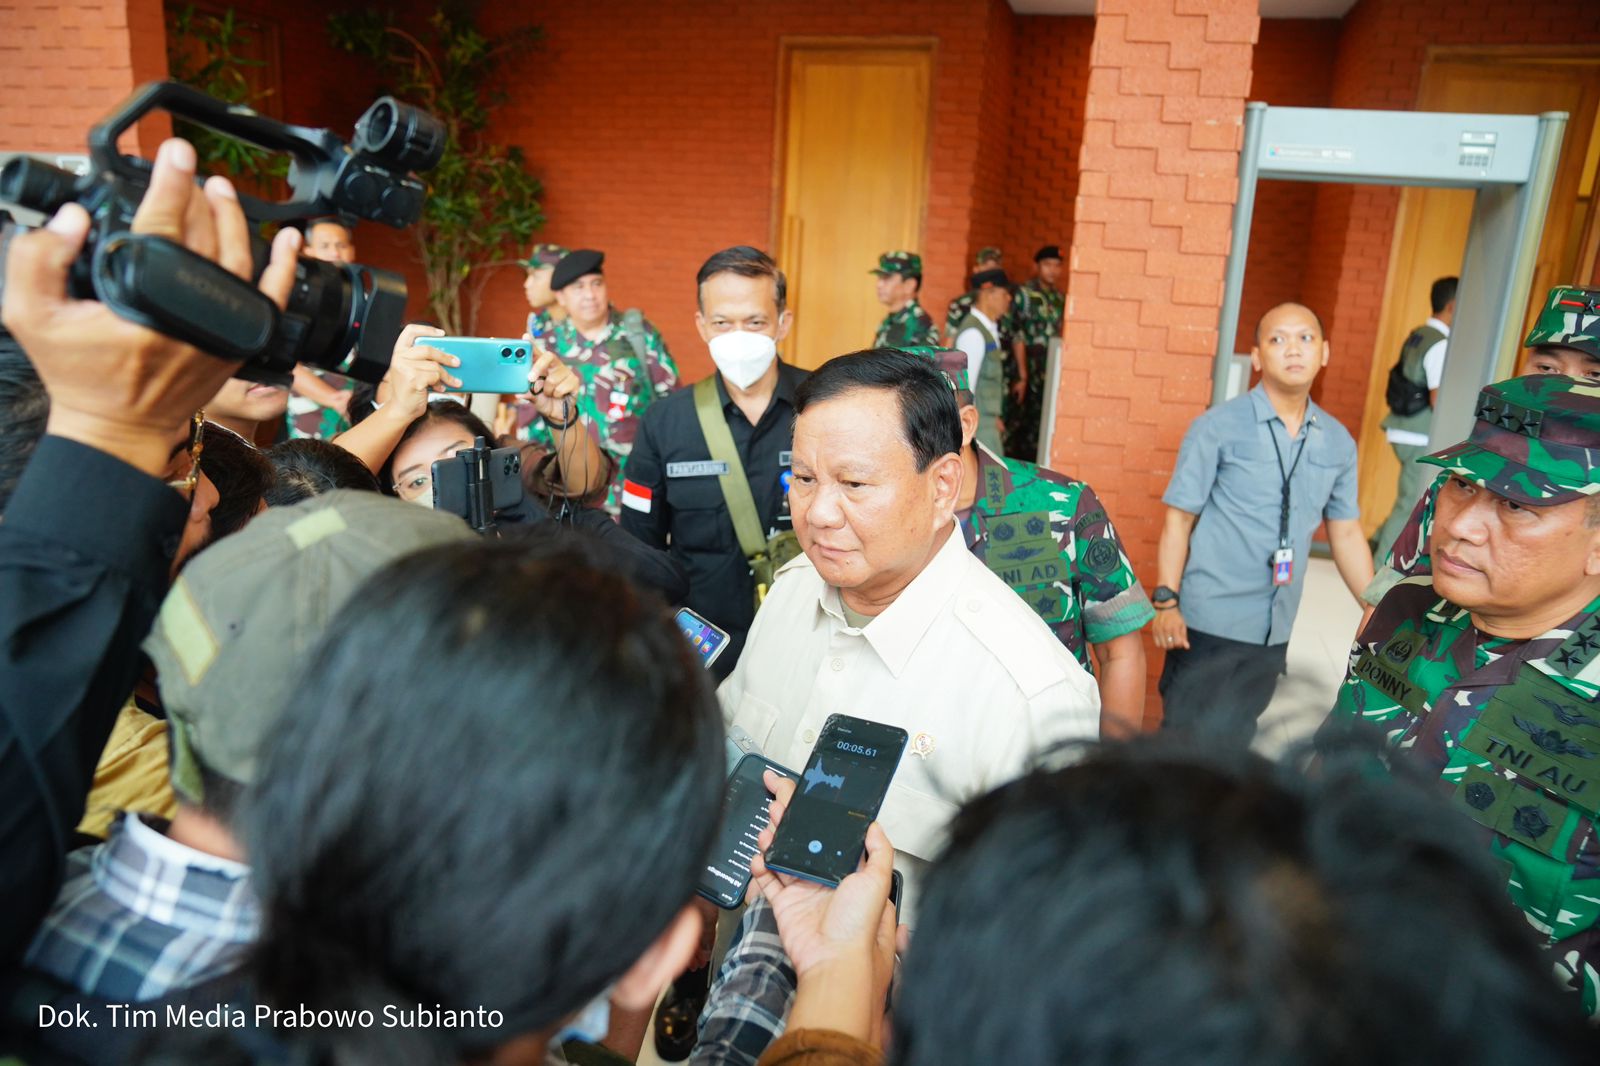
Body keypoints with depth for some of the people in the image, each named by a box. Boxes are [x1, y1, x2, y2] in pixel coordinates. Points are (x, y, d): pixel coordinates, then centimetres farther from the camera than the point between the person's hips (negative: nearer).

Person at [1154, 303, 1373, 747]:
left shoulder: (1338, 442, 5)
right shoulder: (1217, 427, -10)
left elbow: (1346, 534, 12)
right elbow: (1178, 519, -9)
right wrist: (1166, 602, -16)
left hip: (1273, 630, 5)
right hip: (1209, 622, -5)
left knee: (1233, 744, 18)